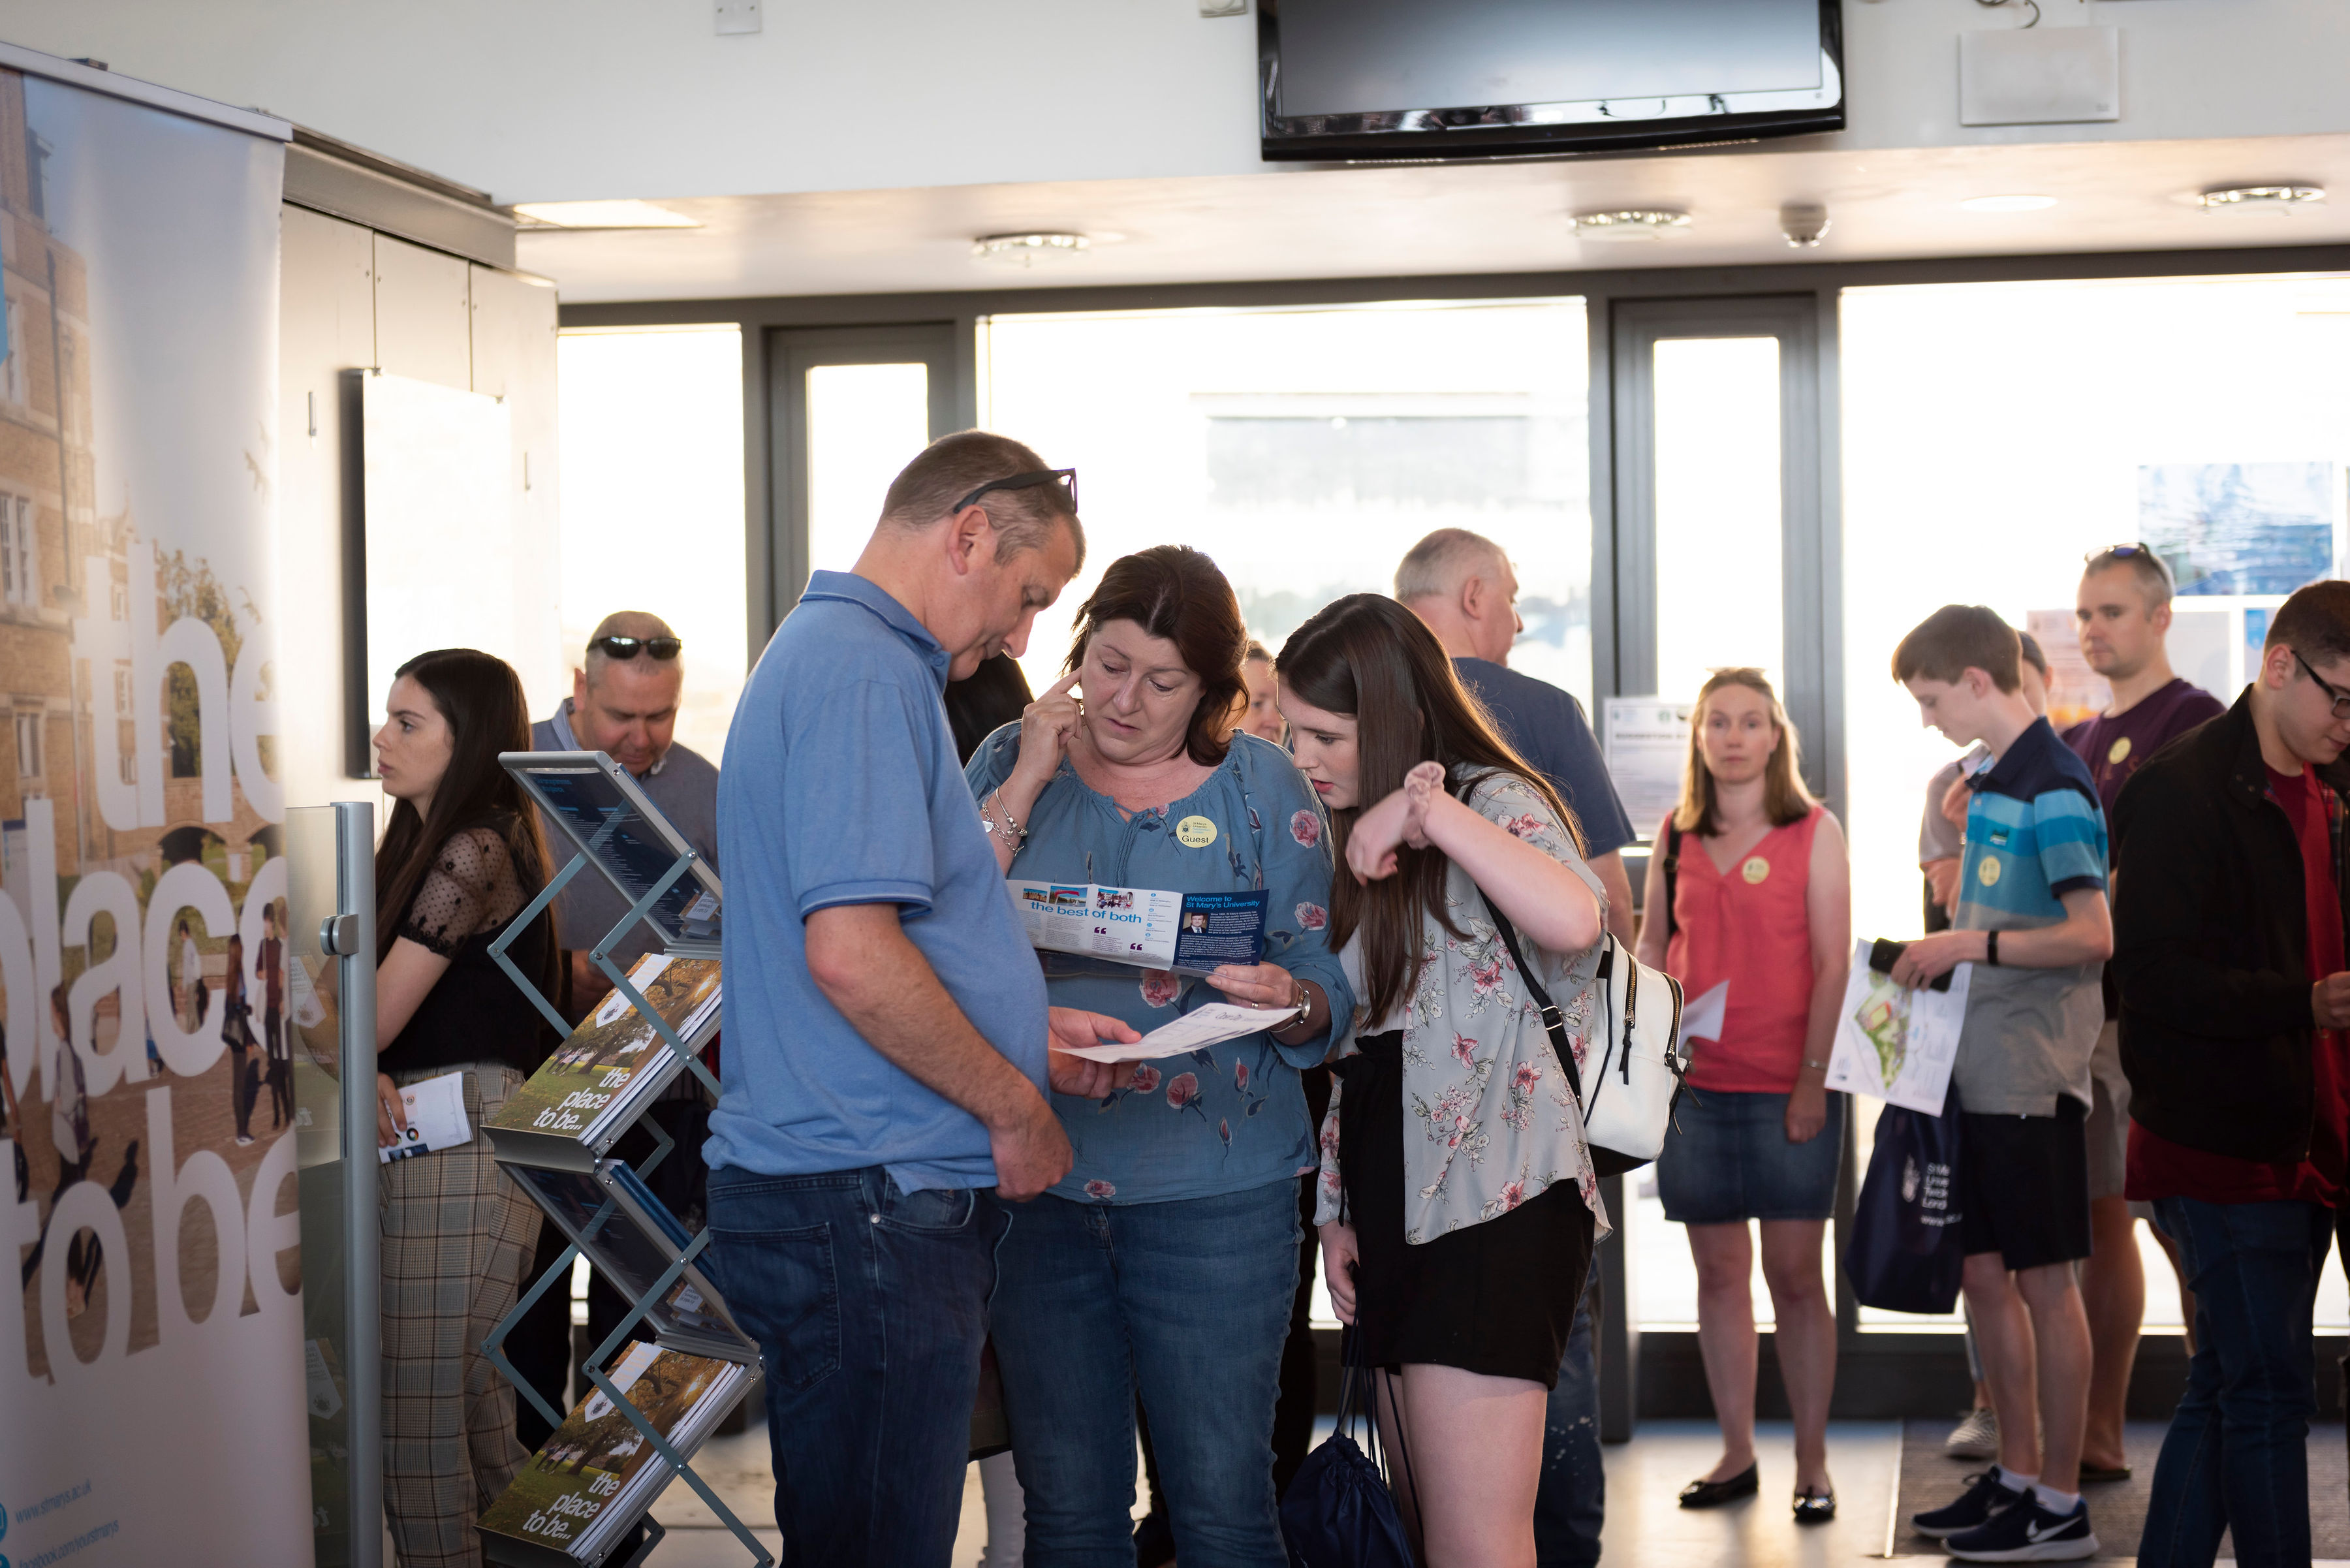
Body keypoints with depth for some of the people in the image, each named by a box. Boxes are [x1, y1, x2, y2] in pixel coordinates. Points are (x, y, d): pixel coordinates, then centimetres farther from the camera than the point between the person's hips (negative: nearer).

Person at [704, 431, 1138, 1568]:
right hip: (866, 1206, -11)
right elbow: (851, 954, -24)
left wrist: (1029, 1027, 19)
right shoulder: (866, 671, -14)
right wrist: (1016, 1105, -11)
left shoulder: (826, 652, 20)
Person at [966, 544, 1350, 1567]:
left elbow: (1328, 999, 2)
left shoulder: (1262, 787, 2)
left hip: (1212, 1191, -2)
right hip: (1036, 1183, 2)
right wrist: (1027, 782, -10)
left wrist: (1289, 1002, -21)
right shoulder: (1011, 763, 6)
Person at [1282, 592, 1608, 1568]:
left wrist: (1429, 810, -24)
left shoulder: (1491, 799, -6)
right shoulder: (1354, 838, 18)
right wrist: (1338, 1211, 14)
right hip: (1396, 1203, 8)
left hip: (1495, 1204, -8)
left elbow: (1574, 920, -30)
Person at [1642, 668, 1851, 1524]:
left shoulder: (1814, 831, 0)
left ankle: (1812, 1462, 7)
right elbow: (1652, 946, 16)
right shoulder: (1676, 835, 10)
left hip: (1788, 1088, -3)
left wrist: (1813, 1079, -10)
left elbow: (1832, 964, -3)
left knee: (1794, 1274, -2)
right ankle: (1736, 1453, 17)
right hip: (1695, 1084, 3)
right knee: (1718, 1270, 8)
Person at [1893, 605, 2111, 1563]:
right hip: (1977, 1069, 9)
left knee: (2042, 1281, -1)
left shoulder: (2053, 791, -15)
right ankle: (2017, 1475, 24)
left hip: (2030, 1074, -9)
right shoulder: (1990, 782, 12)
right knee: (1984, 1274, 13)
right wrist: (1942, 955, 7)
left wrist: (1972, 945, -19)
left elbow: (2092, 936, -21)